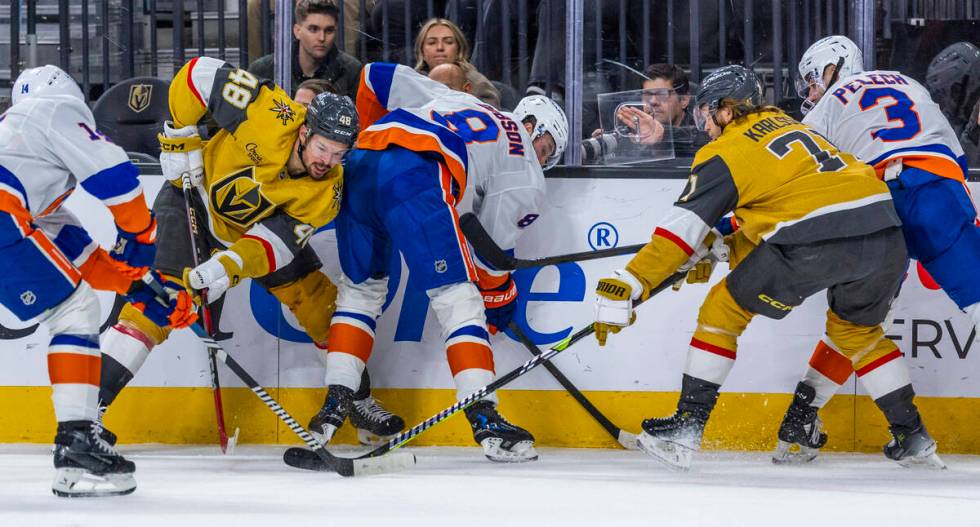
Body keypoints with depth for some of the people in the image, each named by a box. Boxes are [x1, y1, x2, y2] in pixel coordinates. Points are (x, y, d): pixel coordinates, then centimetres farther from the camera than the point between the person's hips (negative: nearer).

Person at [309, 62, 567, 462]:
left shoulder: (451, 99, 37)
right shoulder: (526, 177, 22)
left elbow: (377, 77, 34)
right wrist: (501, 310, 34)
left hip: (359, 159, 6)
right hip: (416, 174, -6)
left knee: (361, 286, 23)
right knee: (458, 297, -1)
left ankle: (334, 405, 16)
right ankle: (485, 420, -11)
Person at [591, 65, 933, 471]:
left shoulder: (726, 153, 7)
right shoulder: (788, 126, 29)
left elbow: (683, 228, 0)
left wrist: (624, 289, -1)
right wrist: (721, 250, 37)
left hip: (815, 241, -7)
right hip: (885, 229, 7)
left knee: (725, 308, 10)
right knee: (856, 328, 32)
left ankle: (686, 429, 6)